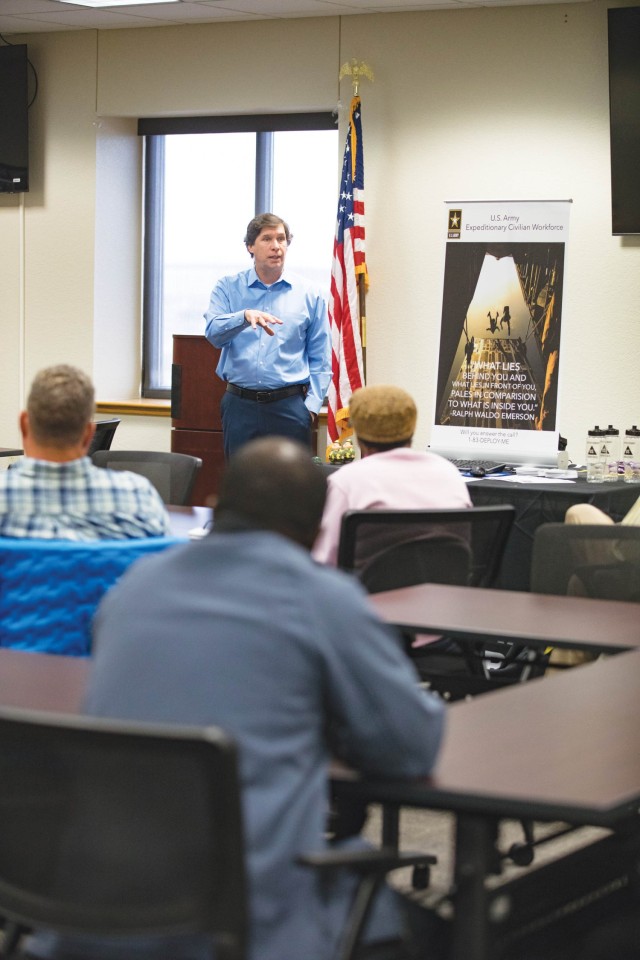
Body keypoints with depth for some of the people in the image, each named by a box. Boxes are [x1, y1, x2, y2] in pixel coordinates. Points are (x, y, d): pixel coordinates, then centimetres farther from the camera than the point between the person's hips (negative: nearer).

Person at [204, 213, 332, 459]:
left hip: (289, 408, 0)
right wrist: (245, 316, -29)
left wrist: (312, 405, -2)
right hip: (240, 406, 0)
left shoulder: (308, 296, 8)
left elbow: (320, 360, 9)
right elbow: (213, 332, -10)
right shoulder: (228, 288, 7)